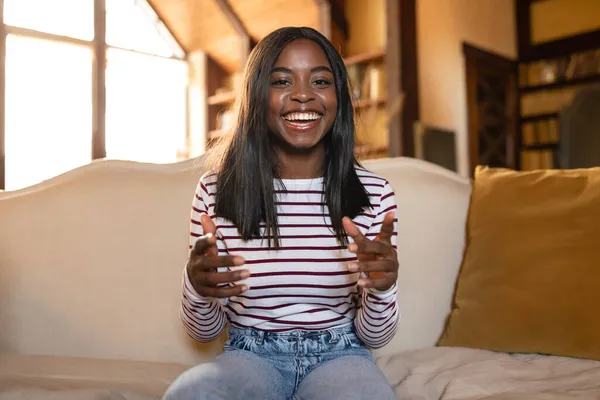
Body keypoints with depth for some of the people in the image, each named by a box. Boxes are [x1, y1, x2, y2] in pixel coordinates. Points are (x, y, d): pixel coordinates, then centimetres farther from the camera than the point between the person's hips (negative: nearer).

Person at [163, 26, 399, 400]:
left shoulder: (374, 193, -6)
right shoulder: (215, 190, -6)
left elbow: (374, 337, -1)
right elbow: (206, 331, 2)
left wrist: (382, 289, -24)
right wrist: (197, 289, -22)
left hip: (339, 353, 0)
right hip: (251, 354, 1)